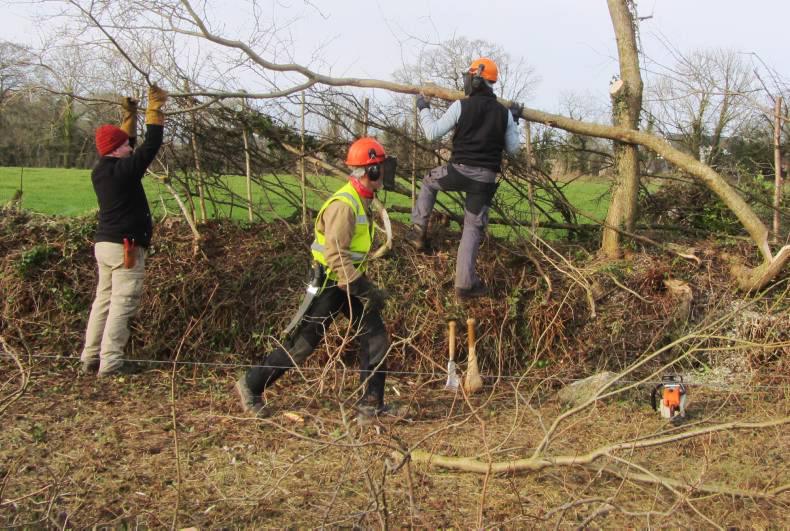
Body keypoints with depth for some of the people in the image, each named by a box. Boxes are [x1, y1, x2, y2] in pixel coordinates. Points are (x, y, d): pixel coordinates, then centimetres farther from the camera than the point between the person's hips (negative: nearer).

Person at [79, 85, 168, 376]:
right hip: (126, 246, -9)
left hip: (104, 243, 9)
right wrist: (155, 108, -4)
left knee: (103, 301, 12)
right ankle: (110, 362, -7)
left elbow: (124, 148, 26)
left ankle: (91, 357, 15)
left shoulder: (100, 171, 10)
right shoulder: (123, 170, -14)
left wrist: (130, 115, 27)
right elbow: (151, 144, -12)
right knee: (122, 305, -6)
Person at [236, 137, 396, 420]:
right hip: (328, 284, -9)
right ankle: (250, 386, 17)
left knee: (376, 338, 2)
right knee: (301, 345, 0)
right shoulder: (343, 205, -23)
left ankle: (371, 404, 9)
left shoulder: (361, 201, 8)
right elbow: (336, 257, -28)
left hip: (349, 283, 9)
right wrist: (365, 290, -27)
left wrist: (366, 286, 21)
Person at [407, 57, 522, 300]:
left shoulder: (461, 106, -5)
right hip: (486, 179, 2)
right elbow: (513, 148, 13)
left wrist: (424, 109, 14)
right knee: (473, 227, 8)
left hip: (459, 171, -2)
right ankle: (464, 284, 3)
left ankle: (419, 230, 21)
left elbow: (432, 133, -1)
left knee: (429, 181, 30)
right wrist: (514, 121, 25)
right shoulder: (504, 113, 5)